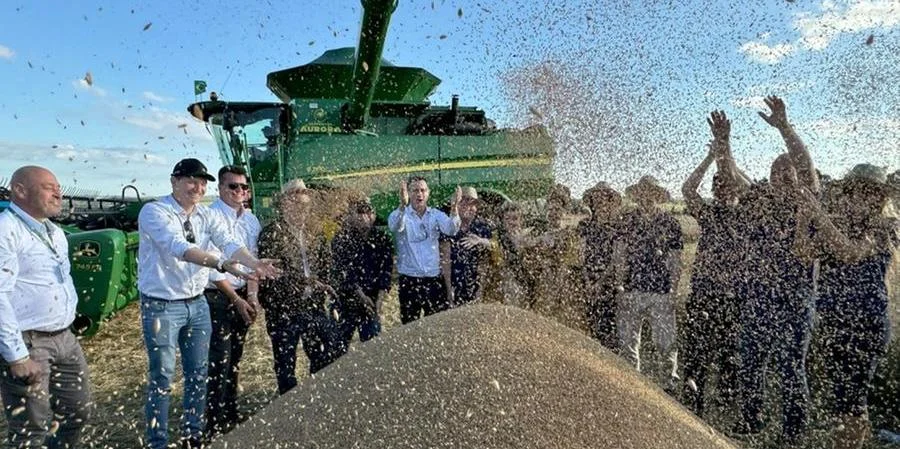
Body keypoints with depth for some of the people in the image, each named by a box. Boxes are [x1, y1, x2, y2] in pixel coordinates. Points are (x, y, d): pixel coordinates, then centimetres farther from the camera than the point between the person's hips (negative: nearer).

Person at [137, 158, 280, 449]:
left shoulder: (208, 216, 2)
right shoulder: (154, 212, -16)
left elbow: (229, 243, -14)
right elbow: (178, 246, -32)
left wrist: (255, 264, -35)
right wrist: (222, 264, -45)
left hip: (197, 303, 6)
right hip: (161, 305, -5)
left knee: (198, 374, 14)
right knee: (162, 378, 4)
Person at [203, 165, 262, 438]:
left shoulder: (251, 220, 6)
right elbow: (212, 267, -16)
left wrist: (252, 296, -3)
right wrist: (237, 299, -12)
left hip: (242, 295, 7)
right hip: (217, 296, -7)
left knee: (234, 358, 16)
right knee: (219, 361, -3)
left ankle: (231, 415, 31)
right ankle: (215, 425, 12)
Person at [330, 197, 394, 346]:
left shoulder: (383, 240, 3)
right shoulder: (341, 240, -6)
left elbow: (386, 272, 2)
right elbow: (342, 273, -10)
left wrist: (378, 302, -6)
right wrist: (362, 296, -15)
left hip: (372, 302, 3)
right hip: (346, 302, -2)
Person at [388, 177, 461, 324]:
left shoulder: (436, 215, 5)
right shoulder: (400, 214, -1)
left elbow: (451, 230, -13)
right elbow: (394, 226, -25)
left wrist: (454, 207, -33)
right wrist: (403, 205, -44)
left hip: (434, 279, 2)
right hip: (408, 280, -2)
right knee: (410, 324, 7)